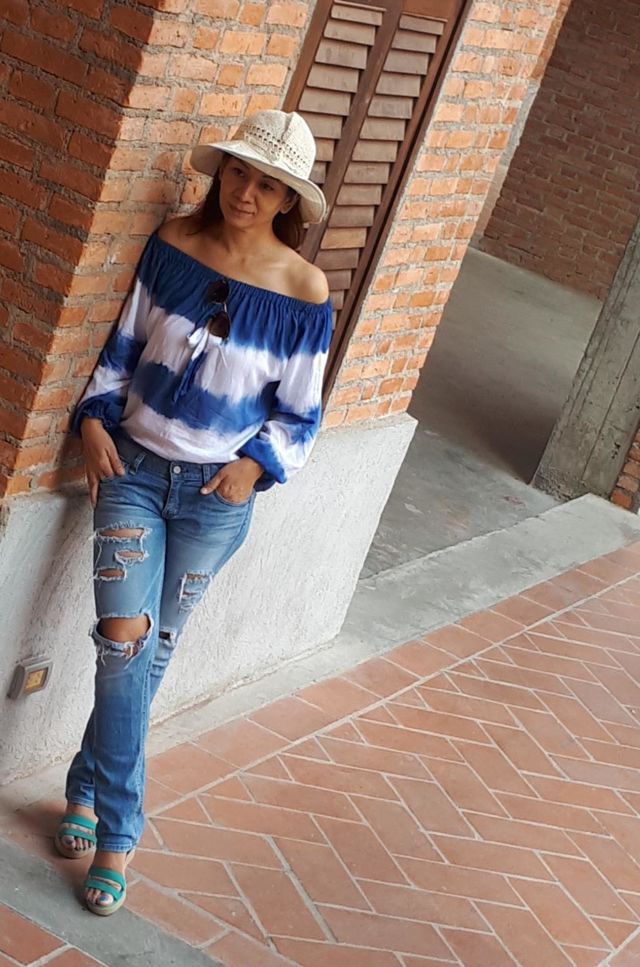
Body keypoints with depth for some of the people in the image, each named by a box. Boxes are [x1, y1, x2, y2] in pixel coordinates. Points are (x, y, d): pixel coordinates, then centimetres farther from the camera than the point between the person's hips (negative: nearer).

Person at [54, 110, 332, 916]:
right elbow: (124, 344, 6)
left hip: (218, 493, 0)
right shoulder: (173, 244, -5)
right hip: (133, 465, 1)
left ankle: (90, 788, 29)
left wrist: (257, 464, -14)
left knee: (153, 650, 8)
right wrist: (95, 417, -4)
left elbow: (298, 412, -1)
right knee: (125, 637, -10)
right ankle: (118, 826, 7)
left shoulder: (304, 292, -10)